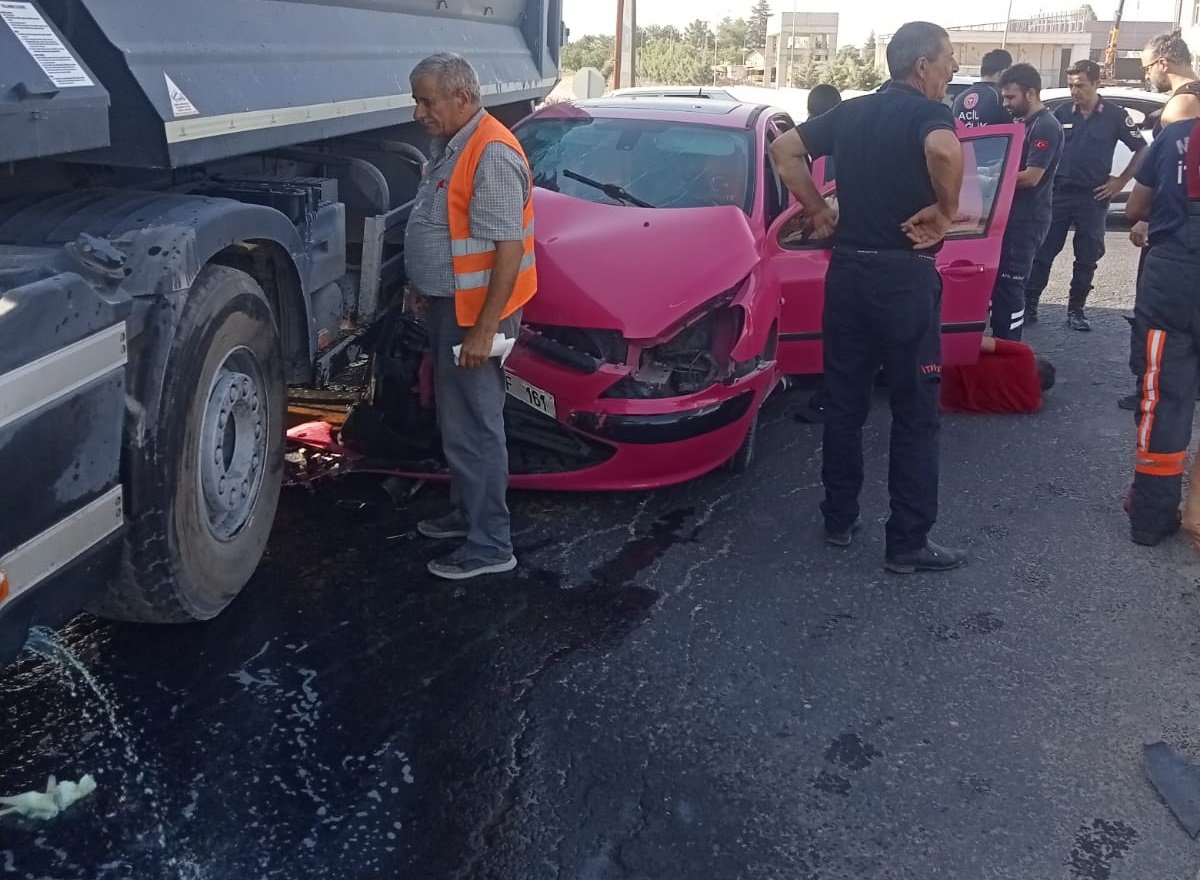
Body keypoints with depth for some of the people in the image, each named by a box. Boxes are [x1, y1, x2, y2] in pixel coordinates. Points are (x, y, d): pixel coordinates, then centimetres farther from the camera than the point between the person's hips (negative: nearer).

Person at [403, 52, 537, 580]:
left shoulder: (491, 155, -22)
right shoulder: (450, 145, 10)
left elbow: (509, 248, -25)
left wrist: (484, 329, -26)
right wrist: (423, 287, 22)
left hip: (475, 312, -10)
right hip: (449, 304, 10)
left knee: (473, 428, -4)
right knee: (457, 421, 20)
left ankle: (490, 545, 5)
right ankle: (467, 512, 34)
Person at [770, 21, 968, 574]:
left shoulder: (850, 112, 11)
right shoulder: (930, 113, -10)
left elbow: (785, 149, 14)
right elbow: (943, 151, -32)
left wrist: (818, 210, 13)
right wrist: (944, 211, -17)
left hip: (847, 271, 6)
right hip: (904, 277, -6)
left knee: (843, 402, 15)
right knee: (915, 414, 3)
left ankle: (839, 519, 24)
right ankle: (908, 543, 7)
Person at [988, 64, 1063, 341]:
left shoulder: (1046, 127, -14)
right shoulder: (1024, 123, 15)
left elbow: (1031, 177, -20)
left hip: (1027, 219, -9)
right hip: (1012, 214, 9)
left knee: (1010, 283, -7)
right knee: (997, 280, 12)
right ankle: (999, 342, 20)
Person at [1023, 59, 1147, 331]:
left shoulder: (1114, 115, -2)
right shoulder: (1061, 112, 1)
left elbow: (1142, 149, 4)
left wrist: (1120, 181, 0)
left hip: (1093, 197, -1)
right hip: (1058, 193, 1)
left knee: (1087, 258, 5)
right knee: (1042, 252, -1)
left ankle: (1076, 310, 15)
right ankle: (1028, 306, 5)